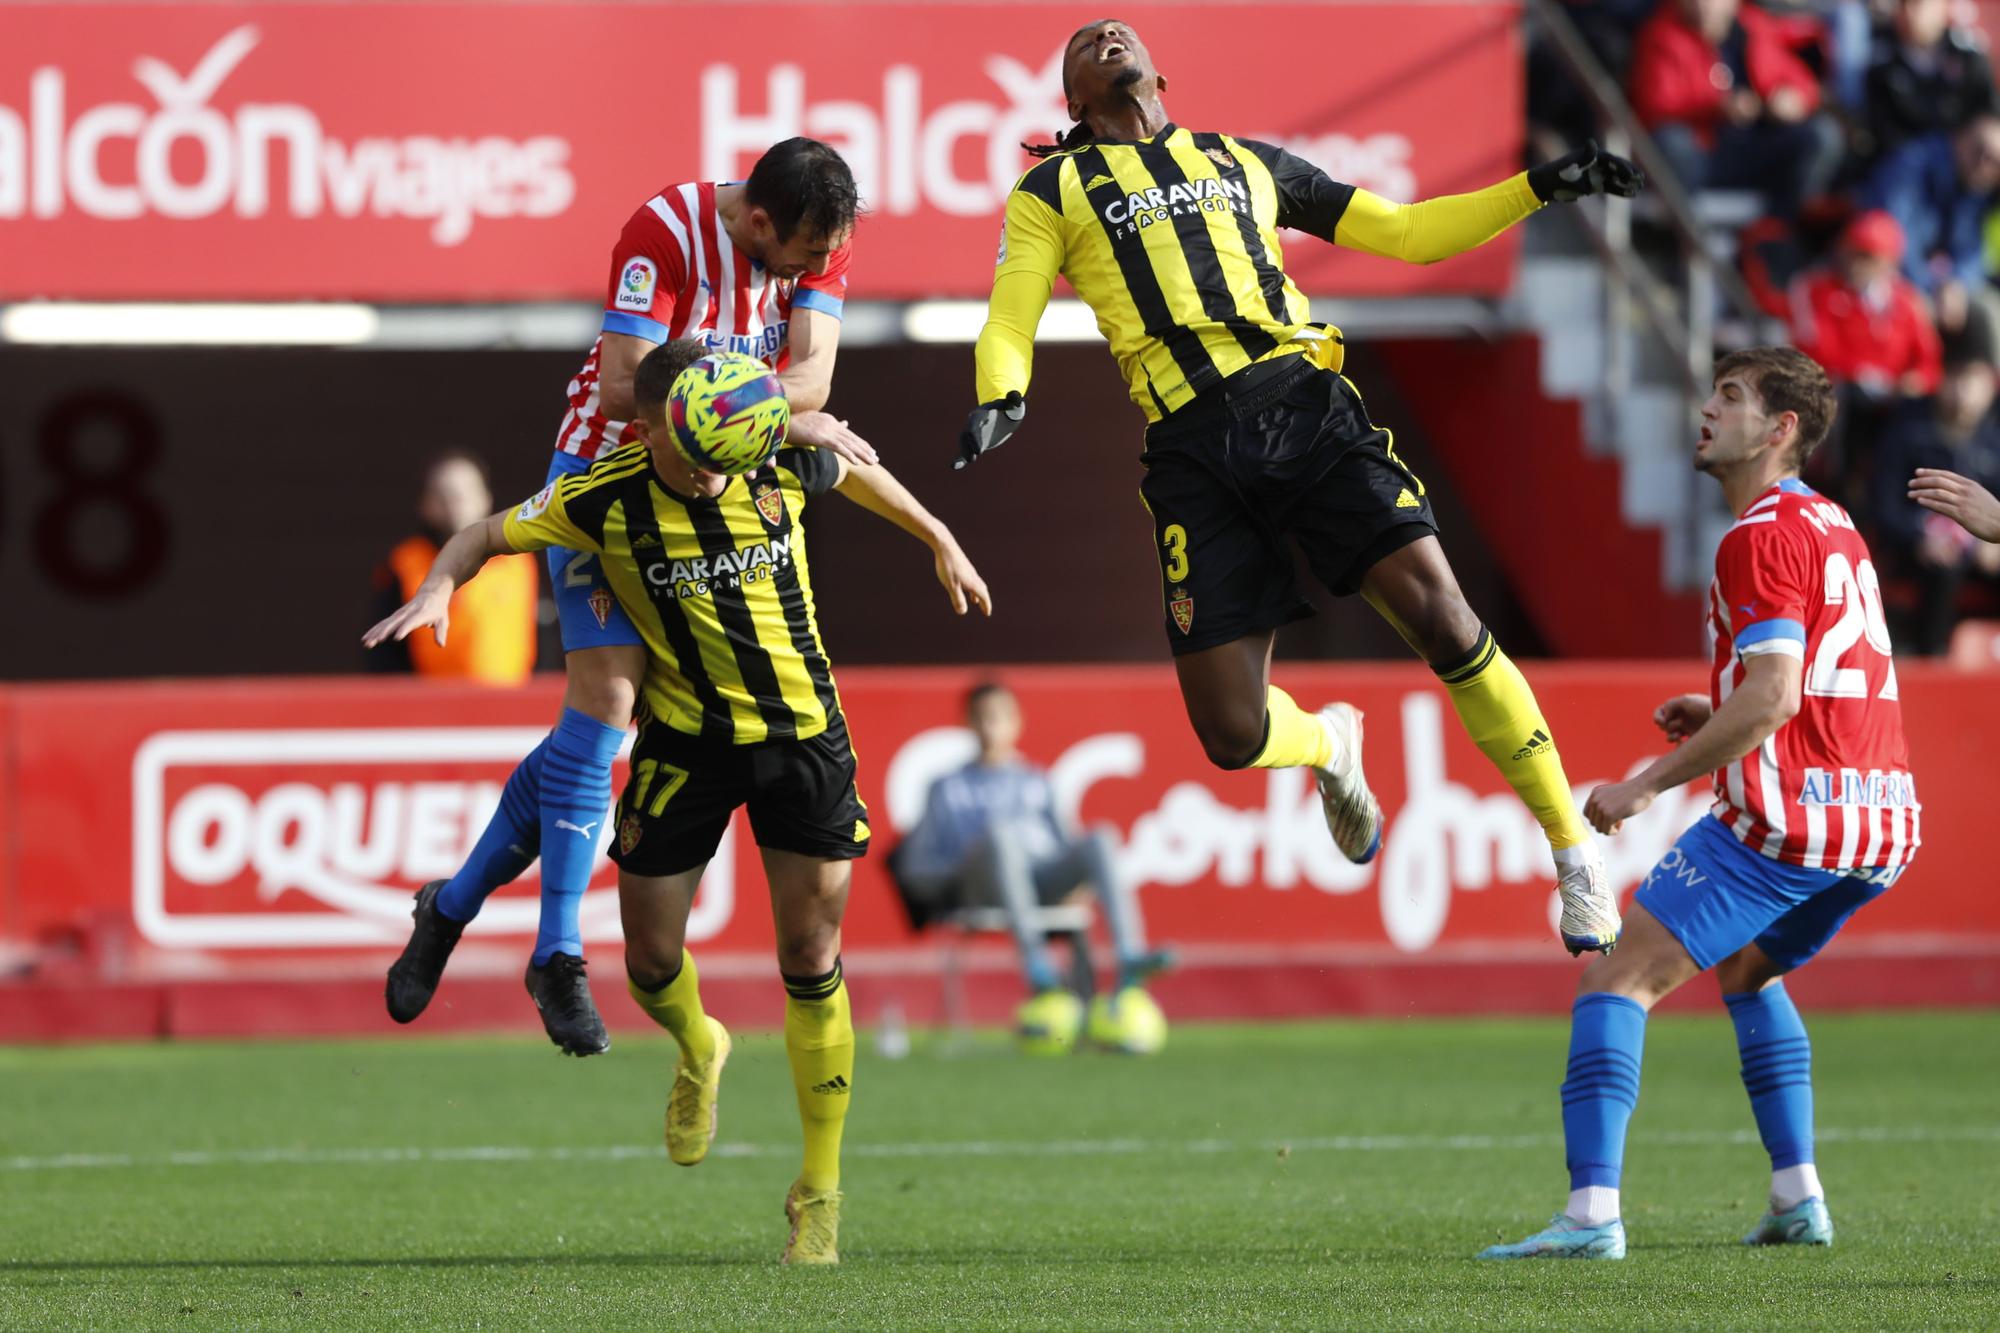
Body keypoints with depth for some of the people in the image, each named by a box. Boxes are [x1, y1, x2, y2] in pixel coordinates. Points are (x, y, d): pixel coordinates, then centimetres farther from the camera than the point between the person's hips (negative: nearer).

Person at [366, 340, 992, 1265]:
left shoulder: (784, 460, -13)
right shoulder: (605, 500, -16)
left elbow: (855, 471, 11)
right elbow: (485, 535, -4)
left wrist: (940, 543, 23)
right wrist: (437, 590, -25)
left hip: (802, 734, 0)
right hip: (683, 740, 0)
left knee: (811, 963, -2)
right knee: (651, 962, 1)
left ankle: (820, 1189, 10)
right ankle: (698, 1051, 39)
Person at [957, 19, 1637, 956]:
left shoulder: (1246, 164, 24)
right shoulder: (1056, 191, 18)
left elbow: (1408, 233, 27)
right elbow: (1009, 319, 5)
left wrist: (1537, 189, 16)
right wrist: (1000, 400, -18)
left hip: (1304, 406, 1)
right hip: (1192, 450, -1)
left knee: (1437, 611, -18)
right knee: (1232, 735, -9)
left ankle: (1571, 850, -6)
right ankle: (1330, 744, 30)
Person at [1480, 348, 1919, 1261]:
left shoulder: (1763, 537, -10)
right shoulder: (1833, 526, 20)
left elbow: (1772, 699, -20)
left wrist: (1647, 785, -15)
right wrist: (1719, 715, 21)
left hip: (1787, 815, -9)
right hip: (1884, 823, 9)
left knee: (1619, 980, -7)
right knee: (1748, 969, 31)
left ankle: (1592, 1213, -19)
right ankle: (1798, 1198, 21)